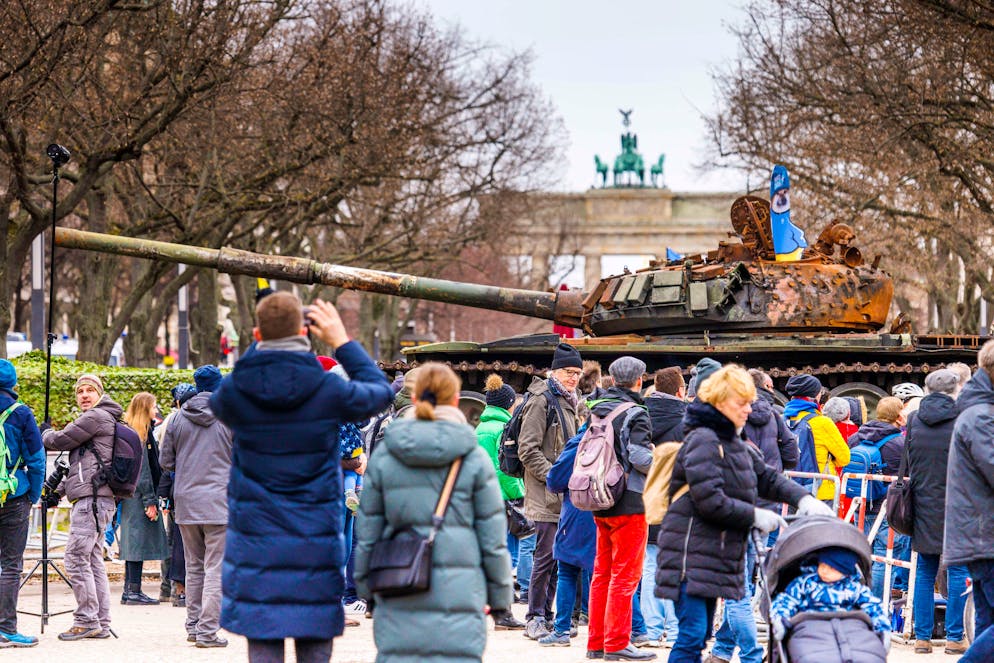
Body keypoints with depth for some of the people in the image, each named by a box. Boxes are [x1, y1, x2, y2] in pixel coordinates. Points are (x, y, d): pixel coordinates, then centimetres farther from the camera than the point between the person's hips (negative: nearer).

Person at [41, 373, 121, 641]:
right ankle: (100, 624, 9)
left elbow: (60, 440, -6)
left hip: (92, 498, -11)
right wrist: (58, 491, 26)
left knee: (76, 558, -11)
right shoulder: (103, 419, 25)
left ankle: (86, 621, -10)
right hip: (96, 499, 11)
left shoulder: (97, 417, -8)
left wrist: (45, 434, 16)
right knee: (93, 561, 9)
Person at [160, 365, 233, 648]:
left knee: (194, 566, 15)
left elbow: (166, 462, 10)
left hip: (185, 501, 4)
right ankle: (207, 630, -9)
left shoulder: (178, 418, 5)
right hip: (219, 501, -4)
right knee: (216, 568, -4)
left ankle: (193, 625, 18)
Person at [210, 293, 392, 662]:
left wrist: (262, 342, 21)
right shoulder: (328, 391, -8)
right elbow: (381, 391, 13)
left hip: (255, 545, 1)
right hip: (316, 546, -1)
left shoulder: (234, 392, -4)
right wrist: (341, 342, 20)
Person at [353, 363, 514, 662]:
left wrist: (365, 585, 17)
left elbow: (368, 533, 6)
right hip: (458, 591, -2)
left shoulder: (383, 456, 3)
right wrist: (500, 595, 10)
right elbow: (493, 537, 1)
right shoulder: (475, 459, -2)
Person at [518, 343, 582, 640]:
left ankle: (545, 615, 17)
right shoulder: (541, 400, -9)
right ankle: (535, 618, -3)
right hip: (545, 494, -9)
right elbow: (528, 449, -15)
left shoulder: (568, 402, 19)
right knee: (546, 554, -9)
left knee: (557, 555, 11)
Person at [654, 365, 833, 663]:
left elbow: (768, 478, 19)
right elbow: (709, 501, -22)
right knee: (692, 635, -13)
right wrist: (755, 516, -14)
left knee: (700, 636, 12)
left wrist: (802, 499, 1)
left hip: (716, 556, 10)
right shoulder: (703, 440, -14)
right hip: (691, 555, -10)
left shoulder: (737, 445, 16)